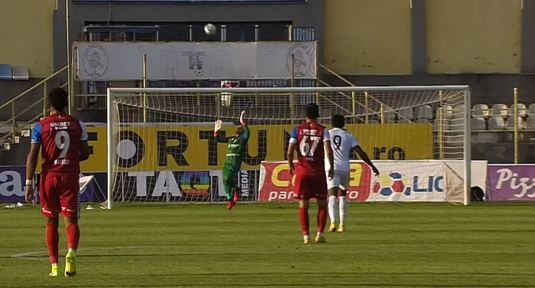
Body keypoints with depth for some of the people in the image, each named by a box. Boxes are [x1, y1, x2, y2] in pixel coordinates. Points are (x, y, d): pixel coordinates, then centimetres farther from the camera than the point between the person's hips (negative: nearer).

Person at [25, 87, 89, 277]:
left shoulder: (41, 126, -2)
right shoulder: (77, 125, 3)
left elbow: (33, 156, -7)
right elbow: (85, 154, 7)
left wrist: (29, 183, -6)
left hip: (49, 176, 0)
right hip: (70, 176, 0)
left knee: (51, 221, 11)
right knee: (71, 219, -1)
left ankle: (54, 266, 12)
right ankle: (71, 251, -31)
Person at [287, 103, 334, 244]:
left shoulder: (297, 130, 1)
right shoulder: (323, 130, -2)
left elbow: (290, 152, -4)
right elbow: (328, 150, -13)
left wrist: (291, 166, 12)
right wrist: (331, 168, -1)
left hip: (302, 171, 1)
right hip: (318, 171, -1)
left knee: (303, 206, 6)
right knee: (322, 204, 10)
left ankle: (306, 235, 0)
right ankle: (320, 233, -1)